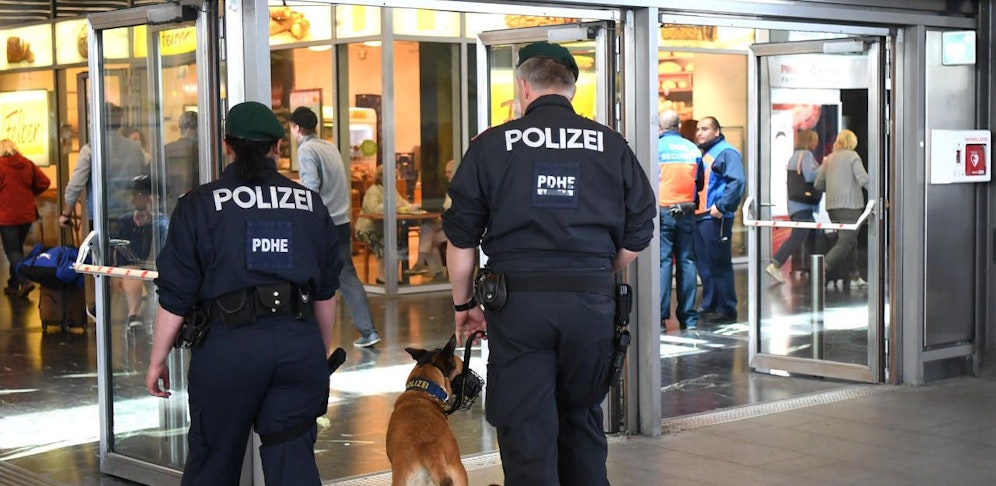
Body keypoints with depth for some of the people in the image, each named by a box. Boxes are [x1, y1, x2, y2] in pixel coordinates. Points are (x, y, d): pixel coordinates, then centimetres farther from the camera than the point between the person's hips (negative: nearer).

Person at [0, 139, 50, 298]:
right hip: (27, 214, 5)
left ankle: (25, 281, -19)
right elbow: (44, 182, 3)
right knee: (18, 249, 16)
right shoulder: (27, 164, 3)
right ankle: (13, 285, 19)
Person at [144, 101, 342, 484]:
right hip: (300, 344, 2)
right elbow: (327, 290, 15)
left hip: (228, 345, -2)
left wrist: (157, 360, 8)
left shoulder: (199, 204, -1)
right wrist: (324, 348, 29)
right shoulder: (310, 203, 9)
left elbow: (176, 294, -2)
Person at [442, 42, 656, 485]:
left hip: (517, 301, -2)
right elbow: (638, 235, 8)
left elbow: (461, 237, 2)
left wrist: (463, 304, 14)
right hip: (592, 301, 2)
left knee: (526, 434, 4)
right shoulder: (612, 145, 5)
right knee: (582, 424, 19)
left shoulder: (491, 145, 0)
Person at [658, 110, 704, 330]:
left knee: (663, 261, -3)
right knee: (686, 261, 8)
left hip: (662, 211, -3)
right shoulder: (693, 149, 6)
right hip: (686, 212, 3)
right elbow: (700, 183, 12)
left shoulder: (656, 146, -6)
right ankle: (688, 316, 10)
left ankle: (660, 316, -5)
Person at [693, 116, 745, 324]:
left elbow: (737, 182, -19)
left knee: (719, 264, -5)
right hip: (699, 217, 9)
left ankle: (726, 309, 0)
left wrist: (721, 206, -23)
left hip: (715, 218, -9)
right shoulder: (702, 154, 19)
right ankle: (709, 306, 19)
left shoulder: (726, 152, -7)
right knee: (704, 264, 11)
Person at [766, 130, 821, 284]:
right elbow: (810, 176, -23)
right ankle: (775, 265, -18)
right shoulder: (806, 154, -10)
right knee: (797, 237, -12)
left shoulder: (794, 156, 18)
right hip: (804, 204, -10)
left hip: (794, 203, 10)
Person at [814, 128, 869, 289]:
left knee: (850, 241, 15)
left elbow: (817, 184, 13)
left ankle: (855, 277, 15)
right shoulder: (852, 156, -3)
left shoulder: (829, 159, 13)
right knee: (845, 242, -7)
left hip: (832, 205, 7)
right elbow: (863, 179, -14)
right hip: (850, 204, -7)